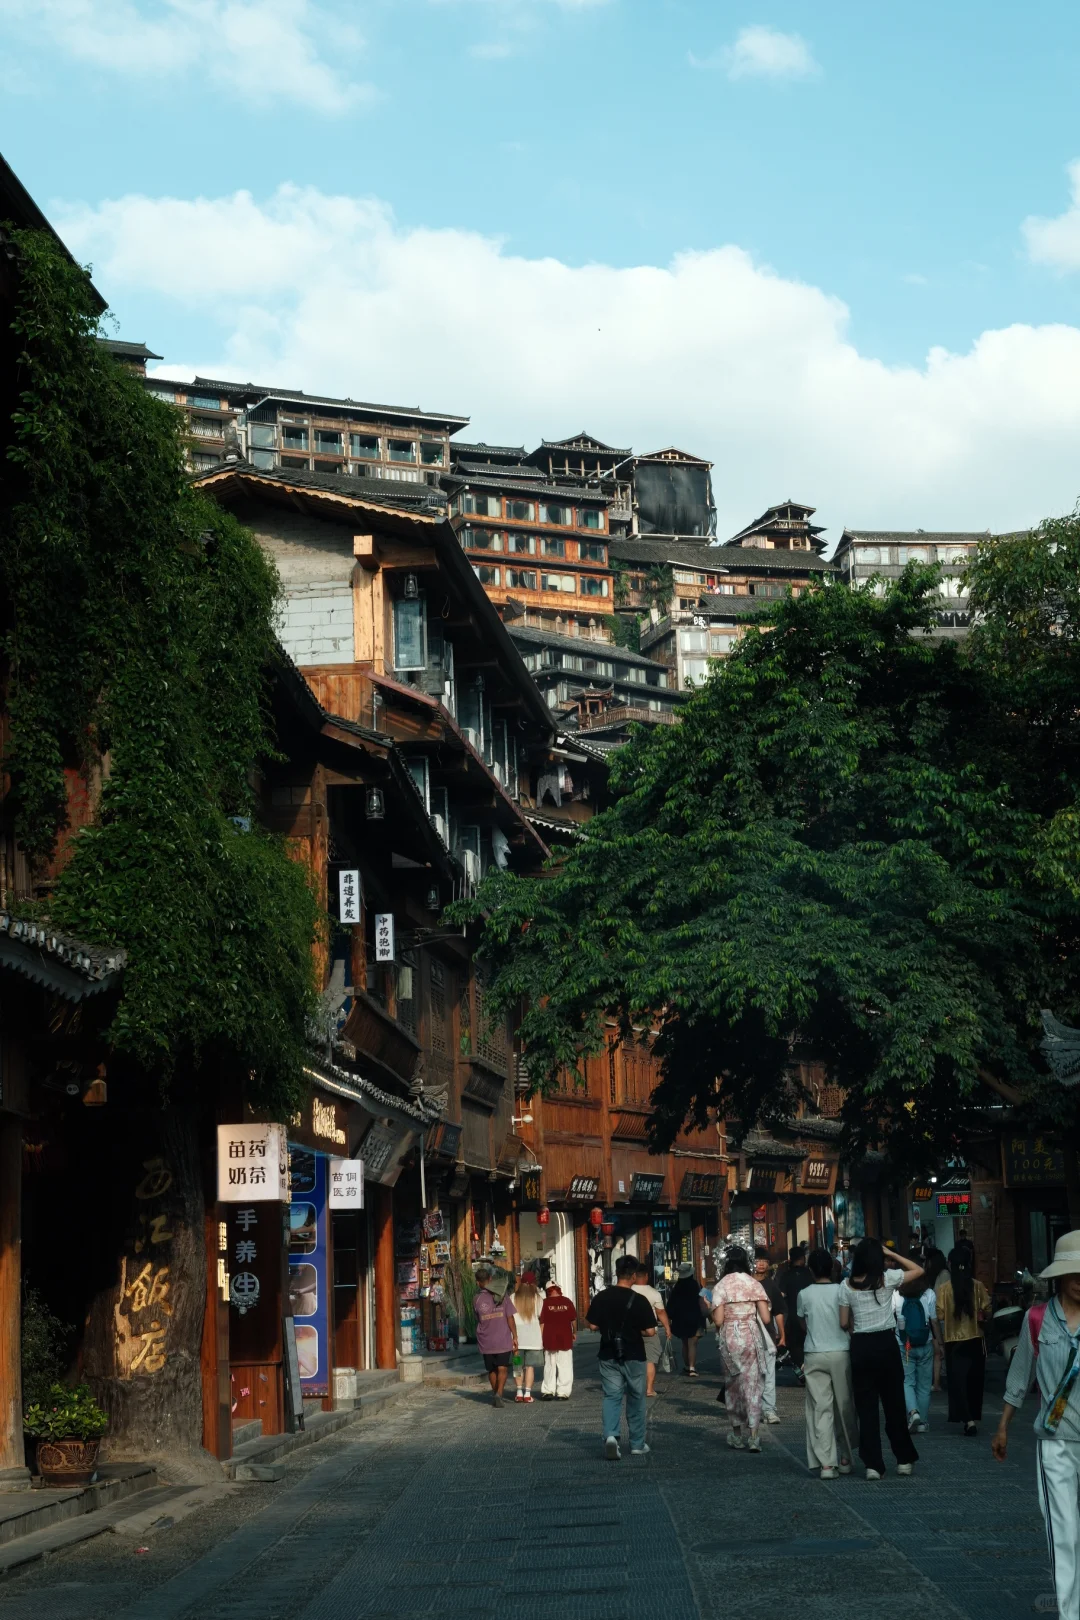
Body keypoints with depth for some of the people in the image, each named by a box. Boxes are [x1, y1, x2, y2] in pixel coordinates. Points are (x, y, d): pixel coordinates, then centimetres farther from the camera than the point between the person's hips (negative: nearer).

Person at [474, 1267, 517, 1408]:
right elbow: (510, 1318, -6)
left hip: (486, 1342, 2)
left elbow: (478, 1321, 7)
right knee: (502, 1369, 0)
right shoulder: (502, 1296, -6)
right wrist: (515, 1337, 0)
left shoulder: (477, 1300, -3)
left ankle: (495, 1394, 25)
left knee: (492, 1370, 16)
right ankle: (499, 1394, -18)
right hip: (503, 1340, -2)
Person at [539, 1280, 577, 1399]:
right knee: (565, 1367, 3)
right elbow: (574, 1319, 7)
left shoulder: (545, 1303, -5)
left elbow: (542, 1322, -6)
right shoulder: (567, 1302, -1)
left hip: (550, 1339, 0)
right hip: (565, 1339, 0)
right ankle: (563, 1392, 1)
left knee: (550, 1367, 10)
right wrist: (574, 1333, 22)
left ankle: (548, 1391, 9)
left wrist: (542, 1337, 0)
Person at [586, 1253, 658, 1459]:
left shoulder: (600, 1298, -5)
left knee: (611, 1397, 6)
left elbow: (593, 1325, -1)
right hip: (633, 1356, -2)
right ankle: (637, 1445, 20)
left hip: (609, 1355, 2)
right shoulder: (639, 1301, -14)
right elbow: (650, 1331, -14)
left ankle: (610, 1435, -18)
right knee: (636, 1400, 12)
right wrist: (636, 1331, 6)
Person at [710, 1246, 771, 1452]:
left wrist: (711, 1312, 11)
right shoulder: (754, 1284, 1)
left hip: (730, 1338, 0)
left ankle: (737, 1436, 18)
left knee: (734, 1385, 12)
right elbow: (765, 1319, -3)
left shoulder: (721, 1286, -3)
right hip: (752, 1337, 0)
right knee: (753, 1385, 3)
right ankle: (753, 1437, -5)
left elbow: (718, 1320, -9)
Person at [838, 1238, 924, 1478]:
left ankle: (872, 1464, 1)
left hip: (861, 1346, 1)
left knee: (866, 1406, 5)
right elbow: (918, 1270, 10)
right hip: (886, 1344, -1)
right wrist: (892, 1254, 10)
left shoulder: (847, 1285, -3)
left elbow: (844, 1323, 0)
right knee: (894, 1403, 11)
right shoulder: (888, 1278, -6)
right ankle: (903, 1459, 20)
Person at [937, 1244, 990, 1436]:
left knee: (958, 1380, 1)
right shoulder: (977, 1286, -4)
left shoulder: (944, 1287, -9)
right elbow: (986, 1309, -5)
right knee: (974, 1380, 16)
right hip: (975, 1339, 2)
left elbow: (940, 1313, -11)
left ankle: (968, 1420, -13)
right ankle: (974, 1418, 25)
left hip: (954, 1340, -2)